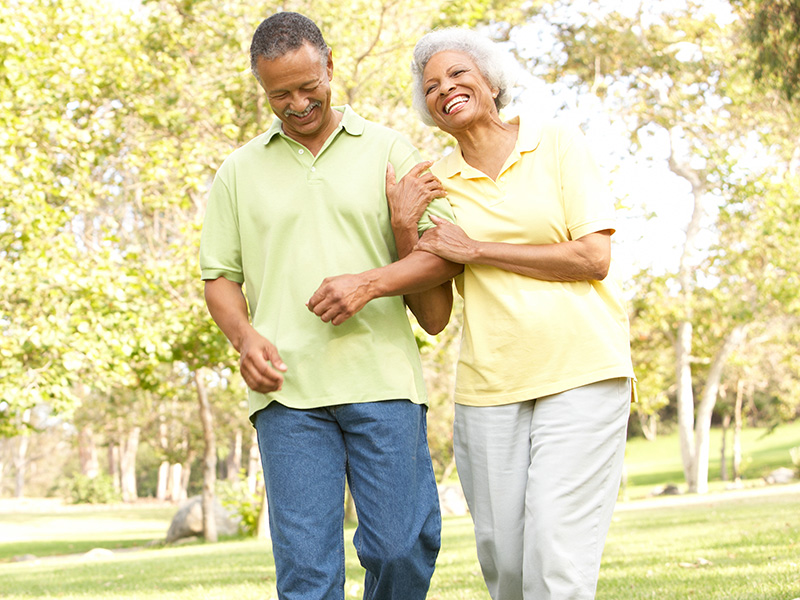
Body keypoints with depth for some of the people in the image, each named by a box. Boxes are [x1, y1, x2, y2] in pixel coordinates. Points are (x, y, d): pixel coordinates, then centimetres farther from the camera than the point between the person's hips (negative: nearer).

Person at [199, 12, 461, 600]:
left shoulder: (388, 150, 10)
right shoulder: (240, 171, 14)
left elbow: (445, 252, 4)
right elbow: (220, 276, 16)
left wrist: (371, 282, -13)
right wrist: (244, 336, -5)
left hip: (382, 380, -1)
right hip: (287, 388, 1)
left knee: (402, 547, -3)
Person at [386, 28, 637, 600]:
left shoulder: (558, 142, 1)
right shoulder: (435, 180, 9)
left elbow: (593, 257, -7)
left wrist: (477, 250, -7)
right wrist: (403, 231, -6)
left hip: (580, 372, -3)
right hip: (488, 382, 3)